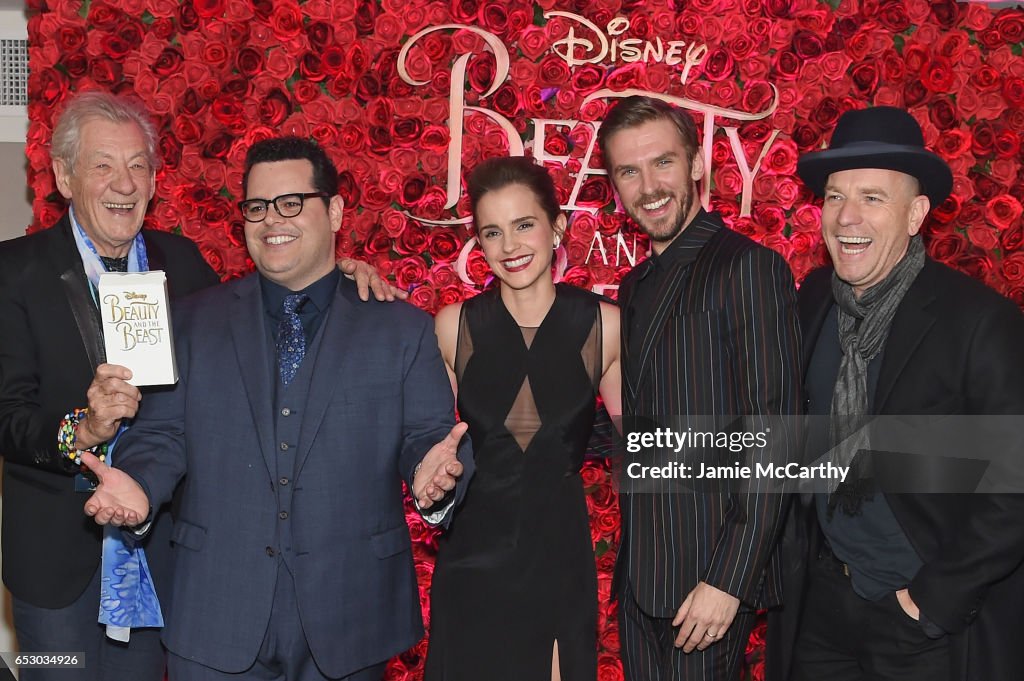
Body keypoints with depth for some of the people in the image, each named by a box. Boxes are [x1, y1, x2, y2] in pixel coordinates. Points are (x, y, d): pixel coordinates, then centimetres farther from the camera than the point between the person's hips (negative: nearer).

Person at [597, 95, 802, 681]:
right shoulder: (636, 286, 13)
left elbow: (772, 439, -17)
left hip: (711, 575, -7)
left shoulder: (748, 267, -12)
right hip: (640, 573, 7)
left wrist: (729, 580, -19)